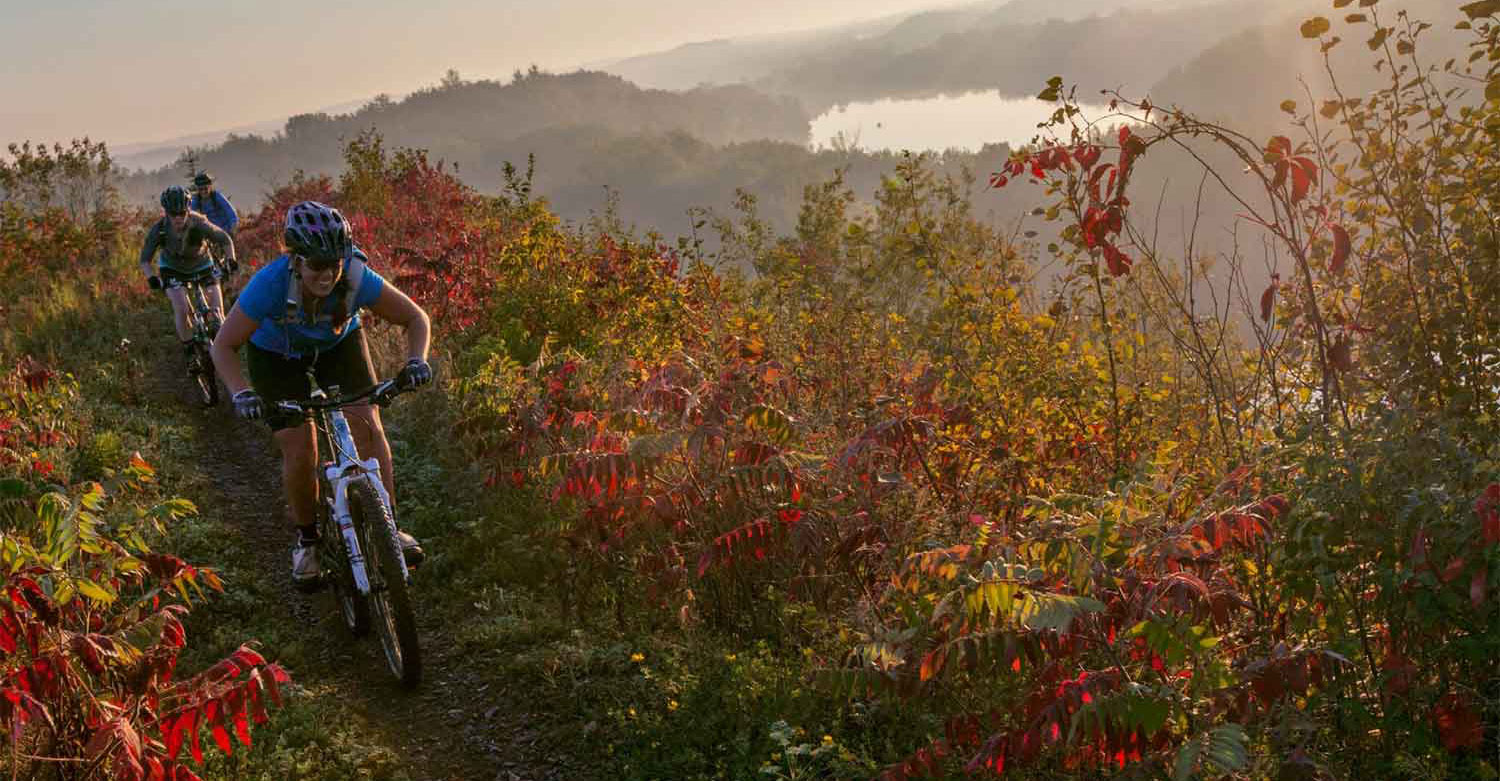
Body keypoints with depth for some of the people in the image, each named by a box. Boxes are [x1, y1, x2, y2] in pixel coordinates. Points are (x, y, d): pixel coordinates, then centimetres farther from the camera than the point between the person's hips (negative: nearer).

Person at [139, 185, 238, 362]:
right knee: (181, 309, -19)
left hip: (201, 265, 0)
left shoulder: (199, 224, -31)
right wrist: (151, 277, -39)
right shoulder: (159, 229, -28)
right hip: (172, 268, 0)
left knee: (217, 310, -12)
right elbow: (145, 259, -20)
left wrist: (230, 259, -36)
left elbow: (225, 240, -18)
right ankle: (190, 351, -2)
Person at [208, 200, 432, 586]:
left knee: (367, 426, -19)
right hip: (276, 354, -1)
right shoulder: (270, 284, -37)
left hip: (337, 343, 1)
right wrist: (241, 393, -42)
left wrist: (416, 360, -38)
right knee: (299, 452, -11)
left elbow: (415, 318, -20)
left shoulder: (356, 278, -34)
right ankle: (307, 539, 13)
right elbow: (224, 346, -26)